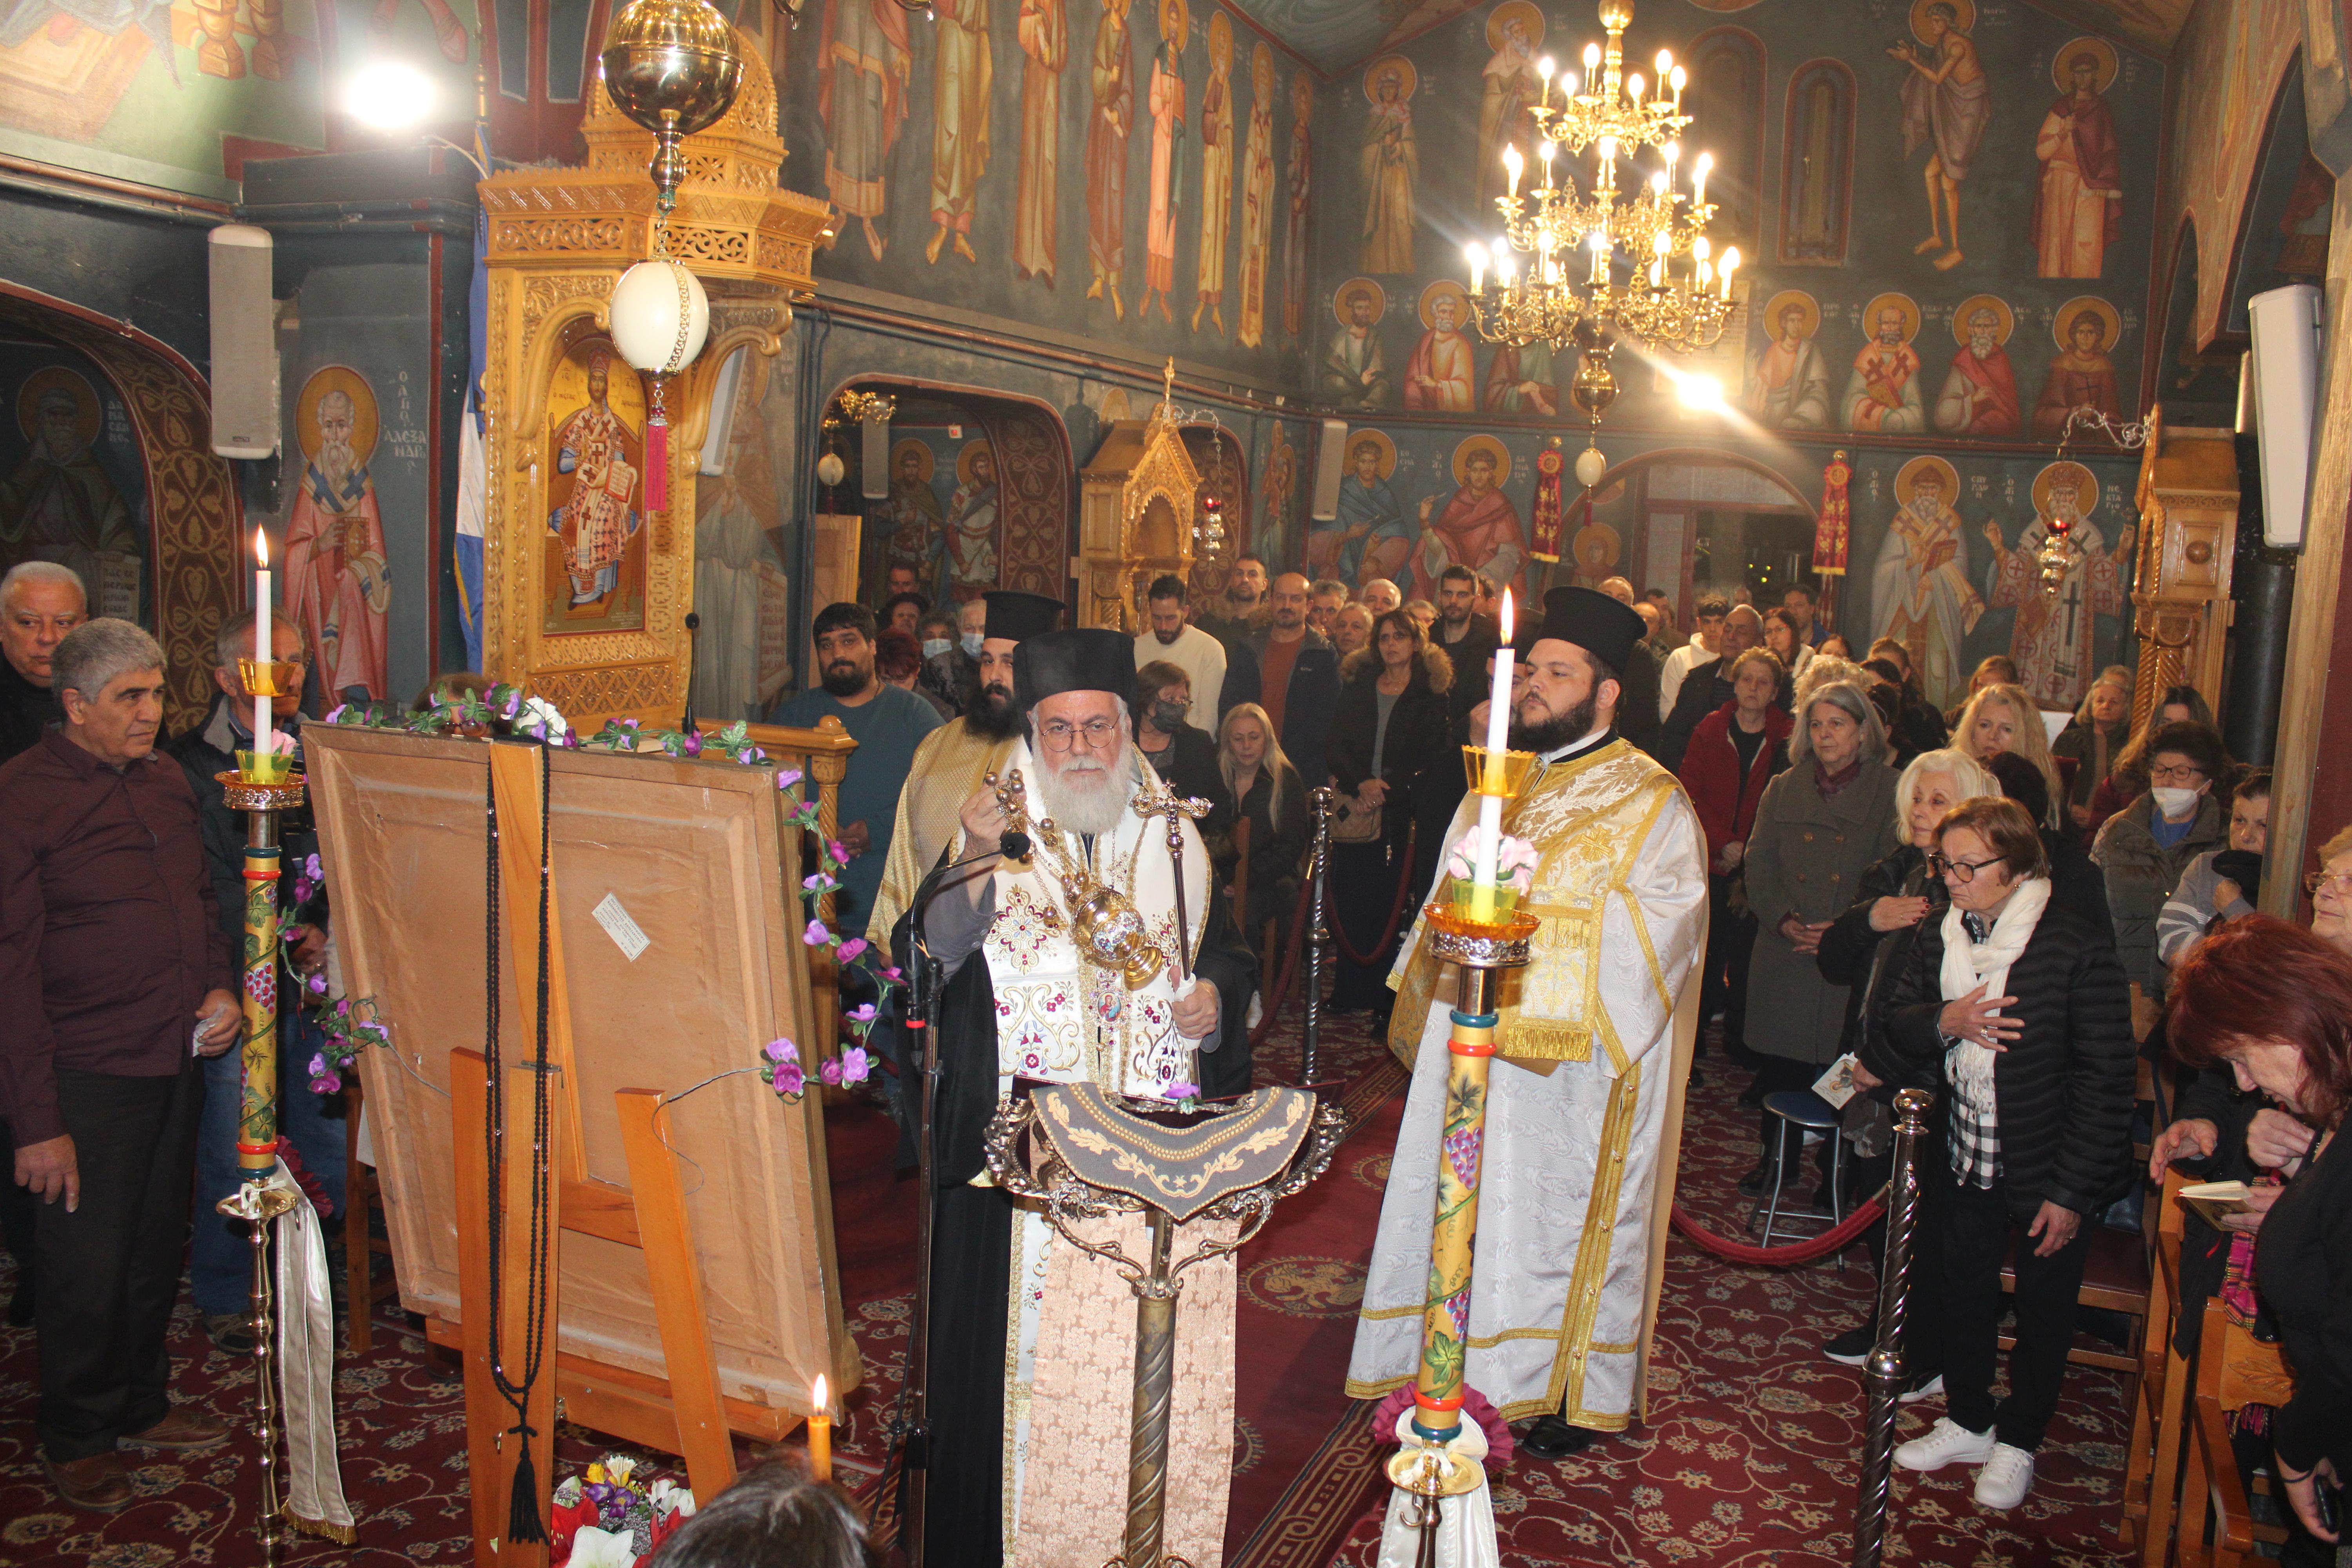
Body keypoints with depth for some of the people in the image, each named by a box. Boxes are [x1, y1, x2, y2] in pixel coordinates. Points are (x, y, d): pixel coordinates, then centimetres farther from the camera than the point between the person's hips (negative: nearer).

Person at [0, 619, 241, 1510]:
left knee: (157, 1248, 19)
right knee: (88, 1268, 6)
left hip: (176, 1063, 7)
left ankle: (141, 1406, 37)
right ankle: (76, 1442, 26)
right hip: (87, 1077, -7)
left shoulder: (164, 781, 8)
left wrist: (221, 987, 3)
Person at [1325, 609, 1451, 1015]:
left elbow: (1434, 757, -1)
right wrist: (1362, 783, -11)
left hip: (1401, 810, -2)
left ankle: (1383, 995, 4)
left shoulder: (1431, 695, 4)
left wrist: (1387, 790, -10)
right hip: (1354, 805, 2)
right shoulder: (1357, 685, 13)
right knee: (1350, 894, -2)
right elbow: (1339, 742, 6)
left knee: (1389, 898, -3)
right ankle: (1350, 989, 7)